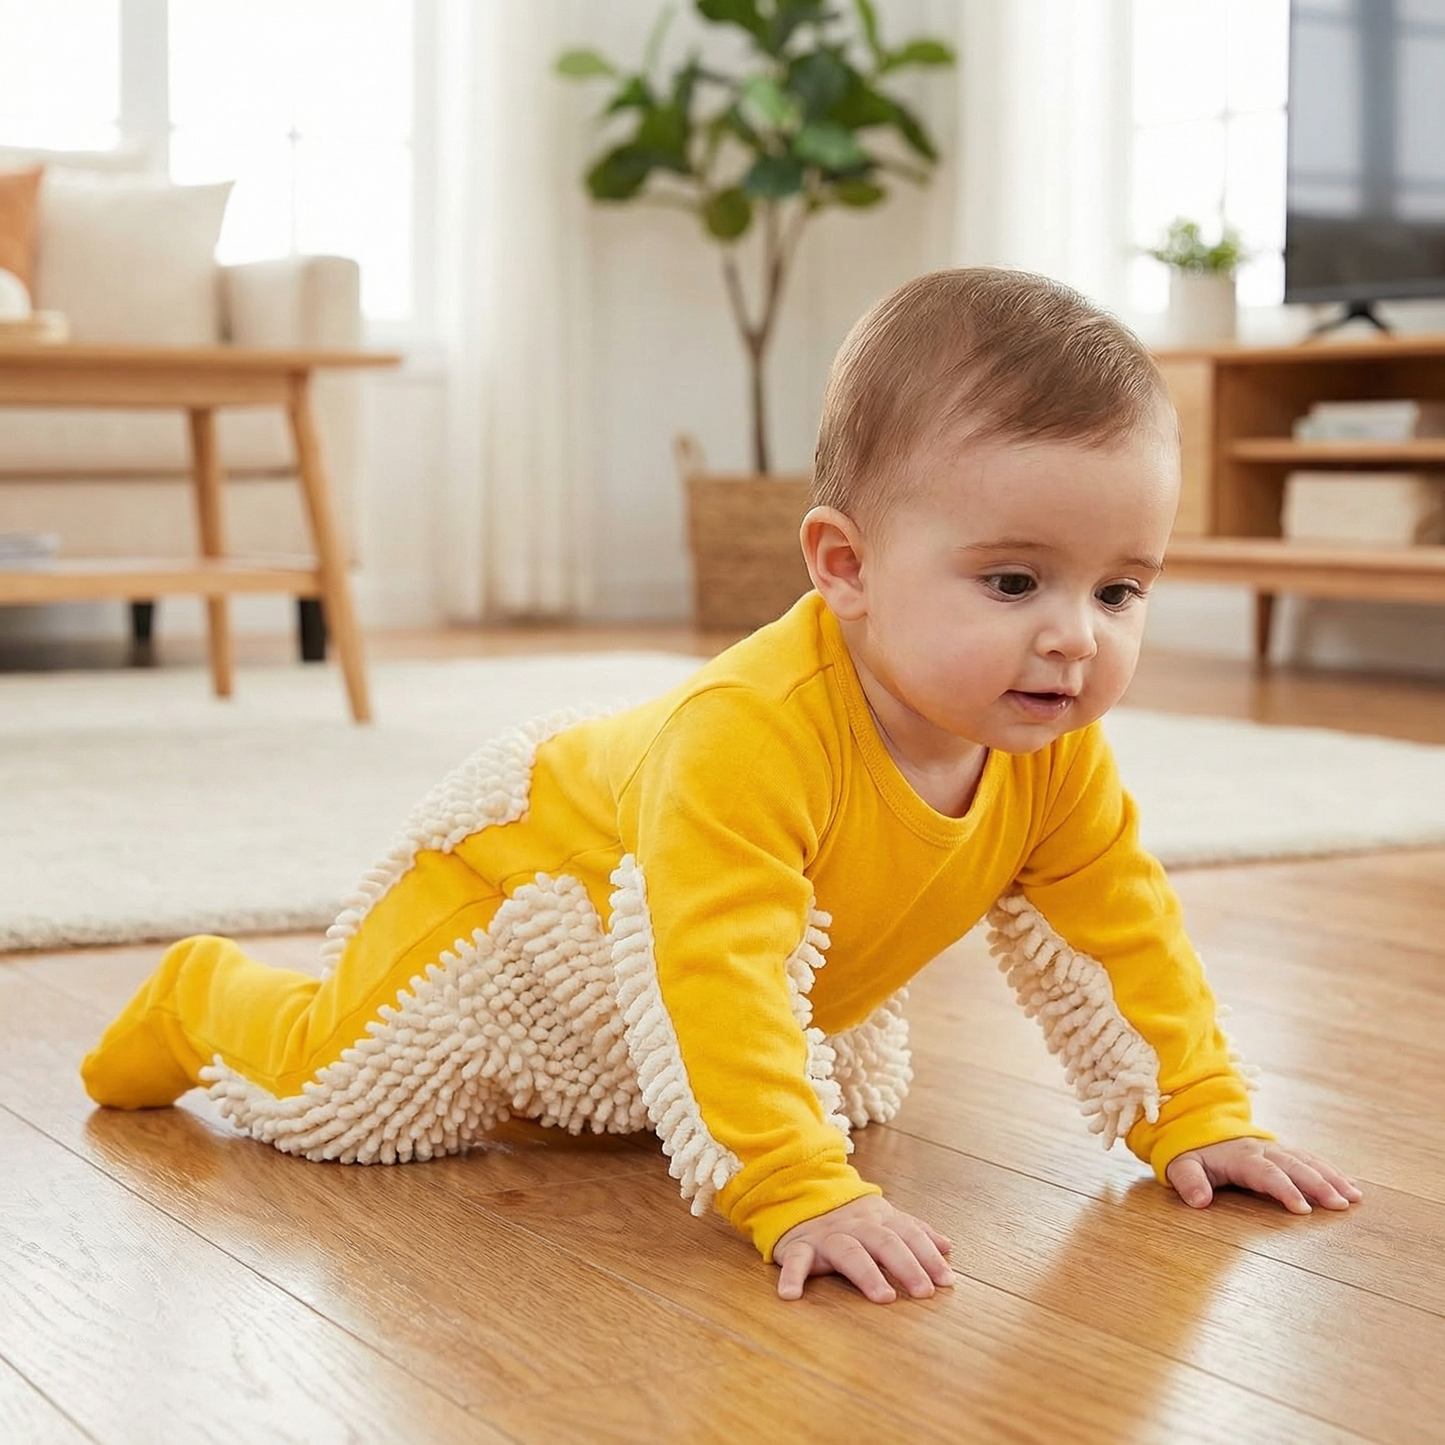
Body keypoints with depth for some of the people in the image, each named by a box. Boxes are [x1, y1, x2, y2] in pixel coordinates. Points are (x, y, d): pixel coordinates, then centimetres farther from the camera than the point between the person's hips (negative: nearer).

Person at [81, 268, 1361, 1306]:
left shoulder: (1056, 754, -24)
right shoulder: (749, 731, -48)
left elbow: (1122, 924, -12)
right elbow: (717, 969, -53)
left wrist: (1197, 1118, -17)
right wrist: (797, 1193, -58)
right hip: (528, 866, -7)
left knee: (860, 1095, 28)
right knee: (336, 1097, -6)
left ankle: (574, 1086, 43)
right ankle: (205, 996, 28)